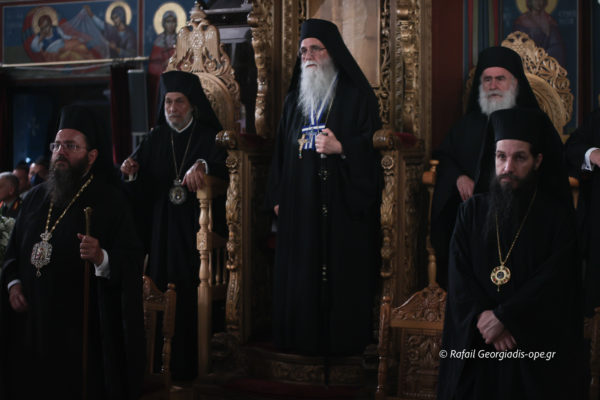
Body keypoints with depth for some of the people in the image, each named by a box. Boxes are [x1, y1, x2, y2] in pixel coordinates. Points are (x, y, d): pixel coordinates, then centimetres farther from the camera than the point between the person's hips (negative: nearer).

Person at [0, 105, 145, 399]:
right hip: (31, 325, 5)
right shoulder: (36, 197, 12)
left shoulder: (110, 201, -5)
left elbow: (132, 262, -13)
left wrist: (102, 259, -31)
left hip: (81, 327, -5)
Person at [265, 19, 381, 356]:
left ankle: (344, 338, 7)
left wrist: (341, 148, -21)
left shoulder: (357, 95, -1)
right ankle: (302, 337, 15)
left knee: (342, 272, -3)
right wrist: (278, 197, 12)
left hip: (342, 203, -5)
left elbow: (374, 142, -5)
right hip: (300, 204, 5)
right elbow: (281, 149, 17)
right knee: (299, 273, 5)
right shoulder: (294, 98, 16)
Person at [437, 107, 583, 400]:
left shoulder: (557, 216, -1)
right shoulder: (472, 211, 6)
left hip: (536, 347, -2)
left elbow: (554, 280, -10)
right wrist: (482, 317, -15)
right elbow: (459, 276, 1)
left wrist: (502, 316, -17)